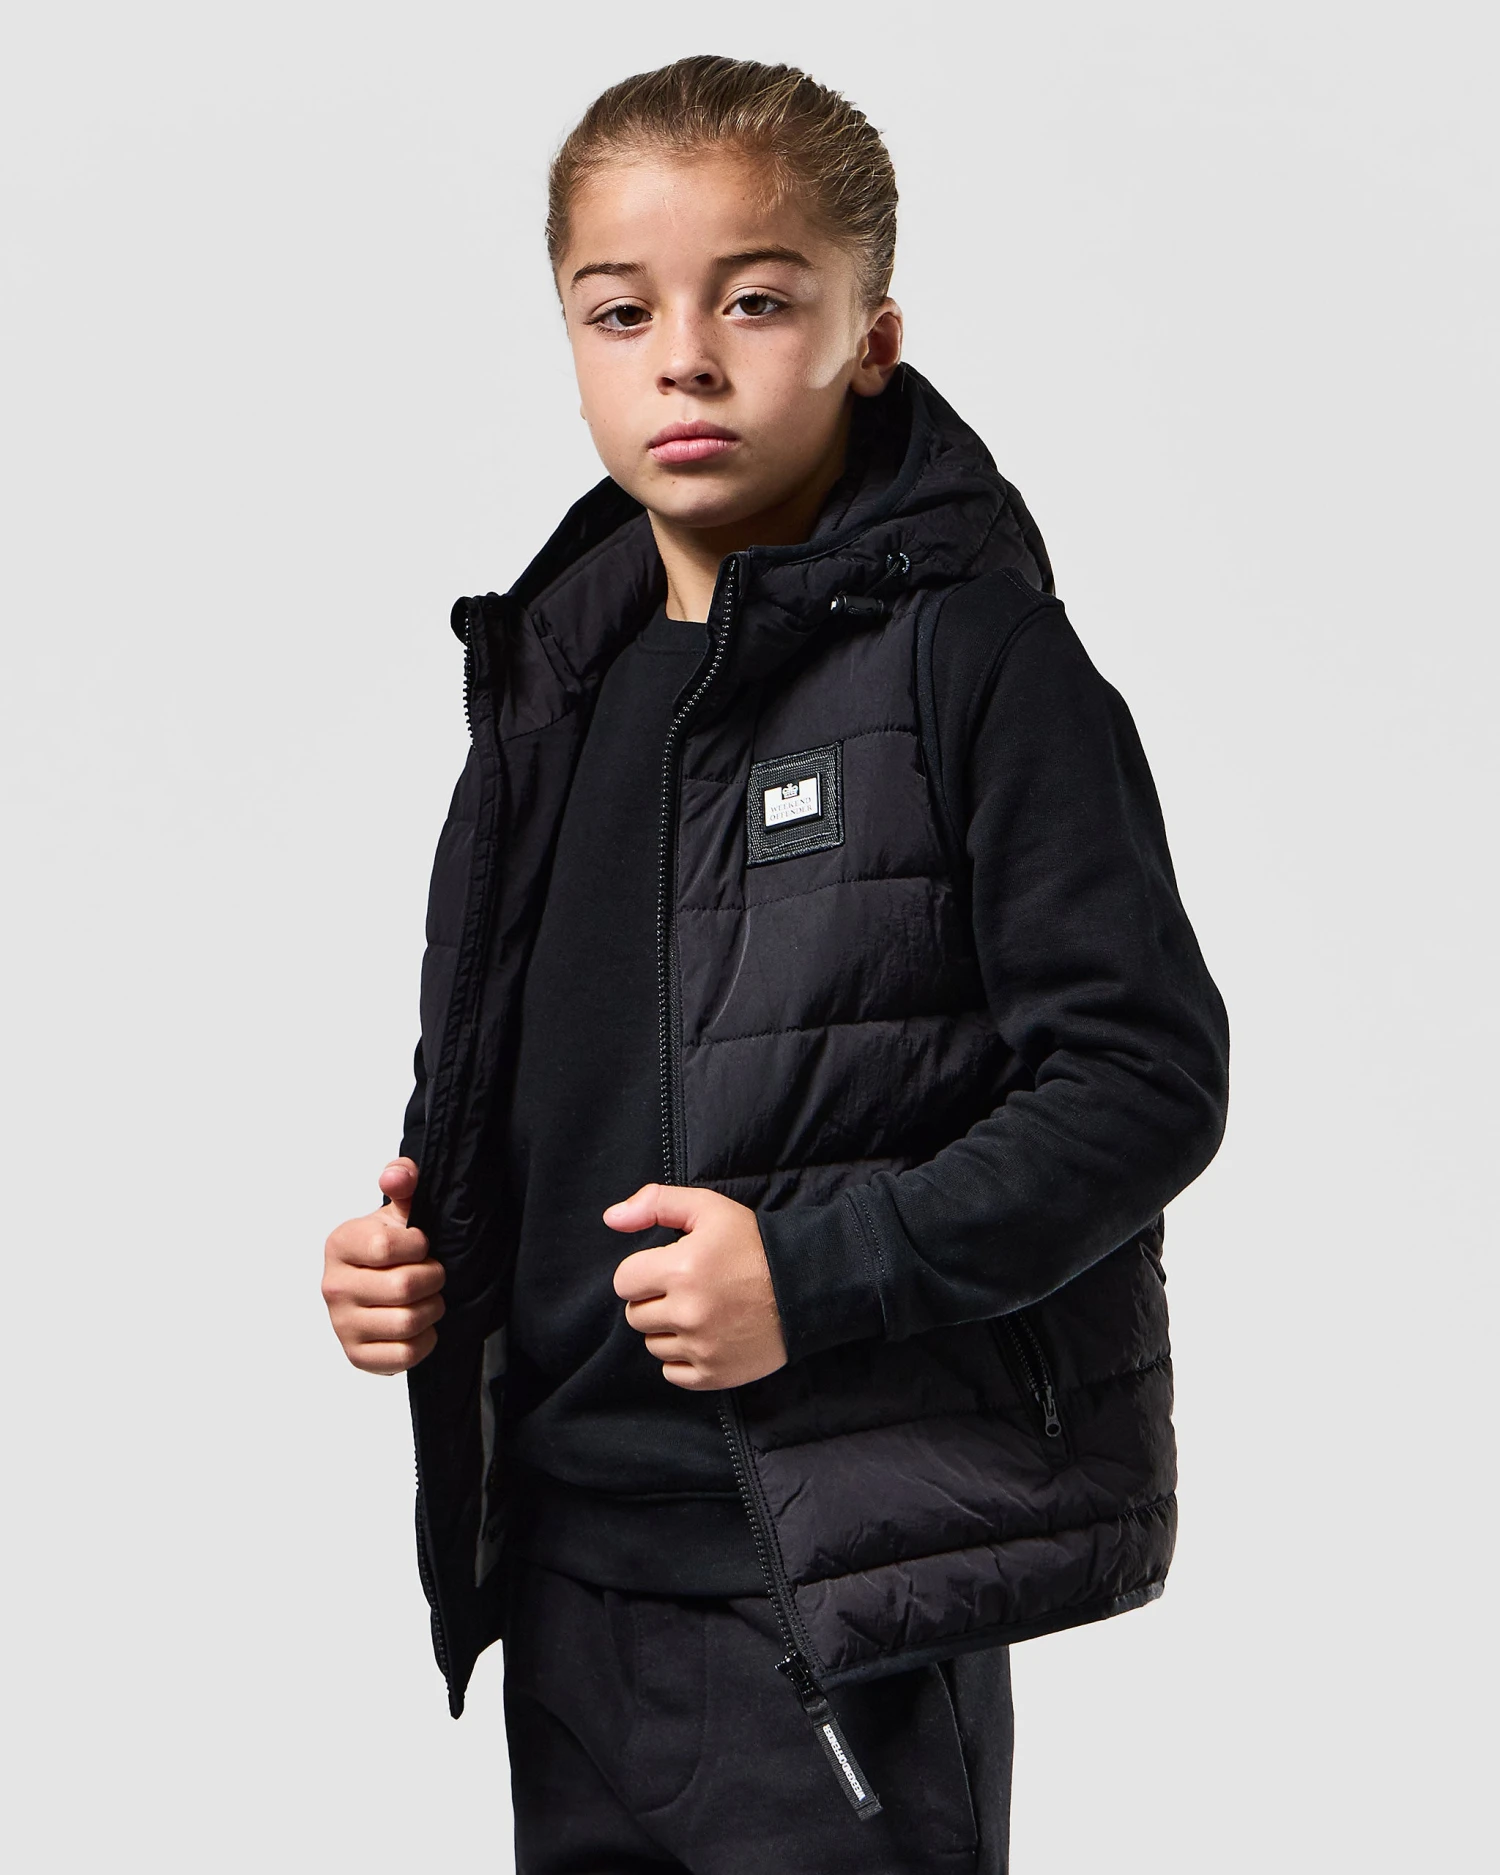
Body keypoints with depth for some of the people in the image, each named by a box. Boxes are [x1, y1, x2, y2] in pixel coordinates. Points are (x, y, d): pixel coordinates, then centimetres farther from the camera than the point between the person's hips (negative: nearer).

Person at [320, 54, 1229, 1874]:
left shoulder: (972, 656, -10)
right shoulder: (555, 680, 9)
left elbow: (1144, 1076, -13)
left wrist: (816, 1269, -21)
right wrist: (408, 1238, 2)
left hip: (844, 1586, -6)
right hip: (565, 1561, 6)